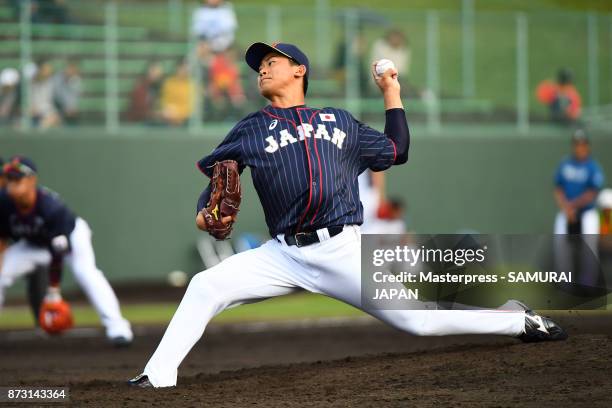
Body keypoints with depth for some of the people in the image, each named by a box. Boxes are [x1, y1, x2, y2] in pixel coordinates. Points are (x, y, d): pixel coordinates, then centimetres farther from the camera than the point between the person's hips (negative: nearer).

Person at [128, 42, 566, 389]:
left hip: (342, 251, -1)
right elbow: (215, 179, 11)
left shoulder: (340, 121, 15)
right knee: (205, 287, -19)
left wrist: (392, 93, 20)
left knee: (418, 319, -7)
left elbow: (396, 151, 22)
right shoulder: (251, 130, 12)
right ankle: (158, 377, -17)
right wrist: (206, 213, -10)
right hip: (283, 254, 1)